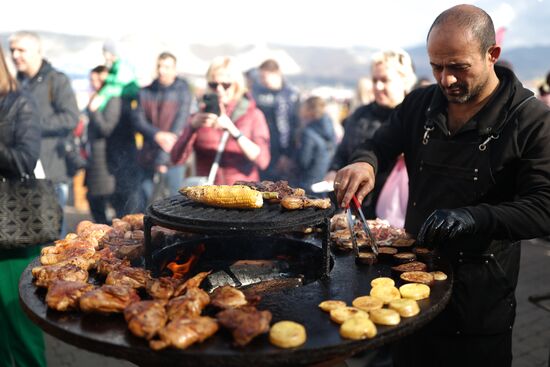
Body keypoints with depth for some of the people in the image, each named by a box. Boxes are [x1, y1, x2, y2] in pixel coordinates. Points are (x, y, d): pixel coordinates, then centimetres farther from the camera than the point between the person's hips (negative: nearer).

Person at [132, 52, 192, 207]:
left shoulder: (182, 91, -2)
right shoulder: (145, 92, 9)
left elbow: (179, 125, -9)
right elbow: (138, 120, 0)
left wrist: (163, 157, -15)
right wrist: (157, 135, -20)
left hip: (173, 158, -3)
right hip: (149, 158, 3)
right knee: (146, 200, 5)